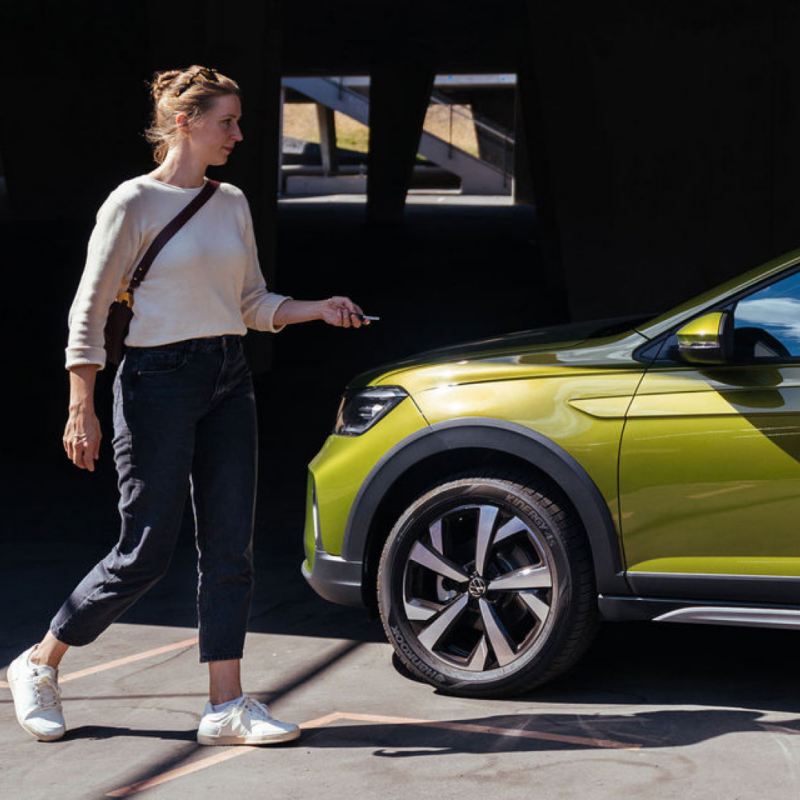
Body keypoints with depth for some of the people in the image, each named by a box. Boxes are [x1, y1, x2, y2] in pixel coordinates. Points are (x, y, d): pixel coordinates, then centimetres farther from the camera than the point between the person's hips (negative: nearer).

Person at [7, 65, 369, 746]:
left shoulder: (231, 203, 11)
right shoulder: (134, 203, -8)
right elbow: (90, 311, -8)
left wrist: (319, 309, 1)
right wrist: (82, 410, -13)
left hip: (229, 381, 7)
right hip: (159, 381, -7)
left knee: (230, 548, 3)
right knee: (146, 553, -2)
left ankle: (227, 704, 7)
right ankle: (39, 664, 18)